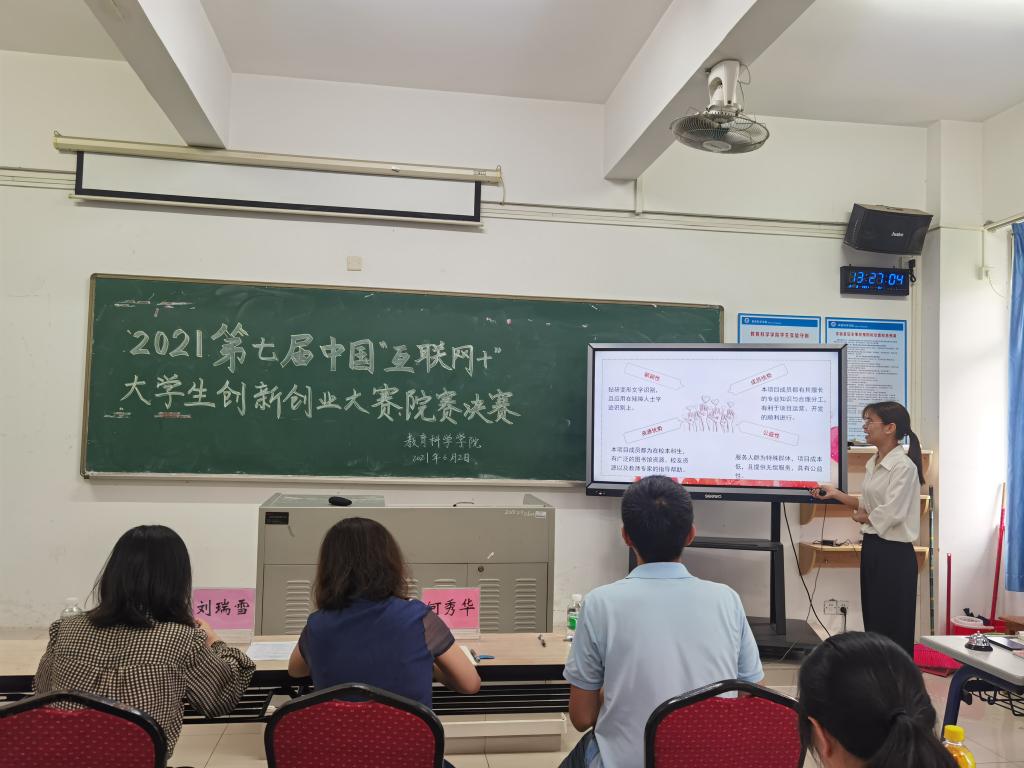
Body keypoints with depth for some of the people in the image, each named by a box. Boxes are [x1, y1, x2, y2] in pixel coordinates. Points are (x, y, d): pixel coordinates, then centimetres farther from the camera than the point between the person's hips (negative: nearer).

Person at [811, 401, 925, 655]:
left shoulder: (903, 466, -16)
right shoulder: (873, 464, 10)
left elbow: (890, 514, -21)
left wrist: (862, 516, -4)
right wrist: (836, 494, 11)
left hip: (894, 552, -9)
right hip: (871, 547, 9)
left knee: (893, 627, 1)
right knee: (872, 619, 14)